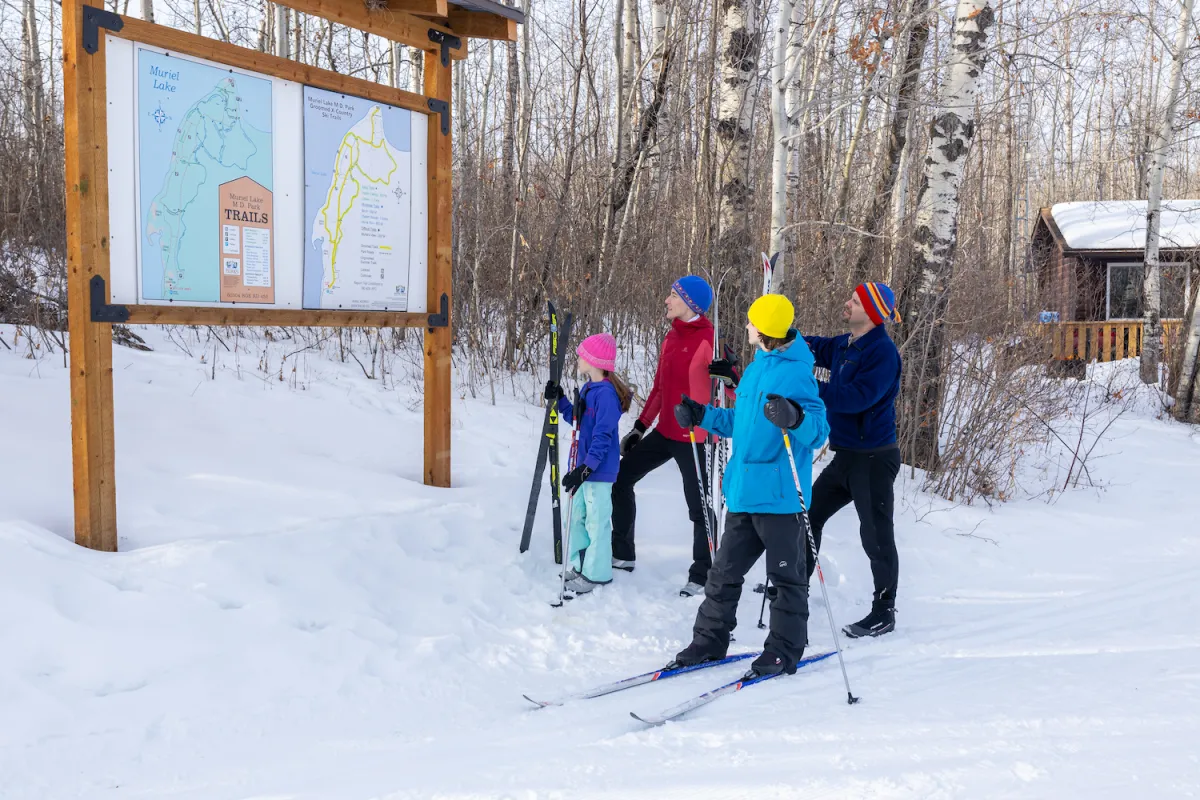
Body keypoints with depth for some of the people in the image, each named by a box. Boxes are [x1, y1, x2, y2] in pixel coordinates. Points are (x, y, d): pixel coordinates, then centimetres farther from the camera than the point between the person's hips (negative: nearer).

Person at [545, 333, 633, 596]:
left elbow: (602, 436, -24)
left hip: (598, 470, -10)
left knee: (597, 521, 0)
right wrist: (559, 400, 11)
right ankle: (581, 566, 31)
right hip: (583, 466, 10)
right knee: (577, 517, 18)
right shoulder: (588, 389, 10)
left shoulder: (606, 393, -20)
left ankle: (597, 574, 10)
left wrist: (586, 468, -28)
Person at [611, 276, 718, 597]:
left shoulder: (708, 340, -15)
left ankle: (701, 576, 14)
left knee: (699, 507, -1)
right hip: (665, 432, 9)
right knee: (621, 477, 13)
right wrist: (640, 427, 18)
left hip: (694, 438, -9)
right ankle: (622, 553, 26)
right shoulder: (672, 337, 10)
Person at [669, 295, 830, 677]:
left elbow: (819, 430, -22)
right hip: (744, 489, 9)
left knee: (786, 576, 5)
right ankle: (709, 641, 25)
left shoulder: (795, 372, -14)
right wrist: (702, 416, 22)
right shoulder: (757, 367, 13)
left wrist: (794, 417, -41)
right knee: (724, 571, 14)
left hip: (779, 492, -9)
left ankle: (784, 650, 16)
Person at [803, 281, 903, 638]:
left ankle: (884, 612, 11)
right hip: (846, 455, 9)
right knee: (809, 514, 17)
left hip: (874, 458, -9)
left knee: (876, 535, -1)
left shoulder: (883, 351, -18)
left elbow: (858, 396, -29)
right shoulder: (844, 345, 8)